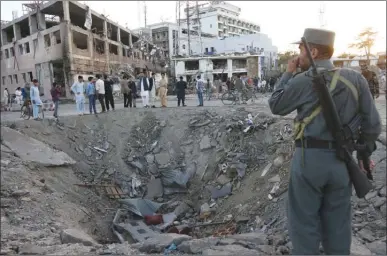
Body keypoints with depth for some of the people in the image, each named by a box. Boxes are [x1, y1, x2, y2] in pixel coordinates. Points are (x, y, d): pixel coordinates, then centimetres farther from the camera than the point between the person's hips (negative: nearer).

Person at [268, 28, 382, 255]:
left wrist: (288, 74, 10)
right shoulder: (355, 79, 1)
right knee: (337, 224, 18)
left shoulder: (302, 81, -12)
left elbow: (276, 106, 4)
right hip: (340, 161, 4)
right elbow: (372, 124, 3)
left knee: (304, 222, 11)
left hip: (309, 159, -4)